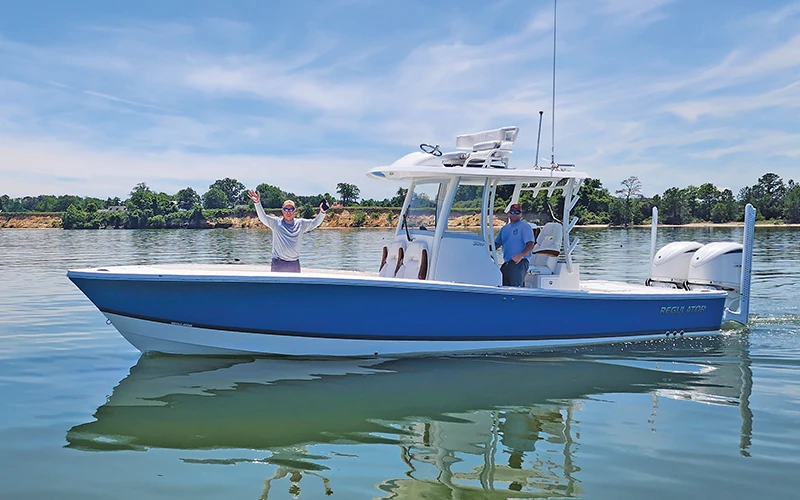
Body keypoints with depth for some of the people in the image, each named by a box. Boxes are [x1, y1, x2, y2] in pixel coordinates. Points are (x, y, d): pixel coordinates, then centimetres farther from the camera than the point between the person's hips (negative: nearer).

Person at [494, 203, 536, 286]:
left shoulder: (525, 226, -1)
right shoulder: (505, 228, 21)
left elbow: (531, 244, -12)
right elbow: (497, 243, 25)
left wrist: (520, 256, -26)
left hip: (520, 262, -7)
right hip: (507, 263, 7)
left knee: (516, 285, -19)